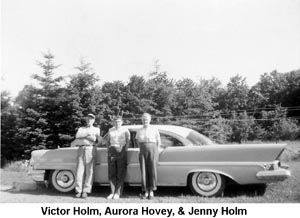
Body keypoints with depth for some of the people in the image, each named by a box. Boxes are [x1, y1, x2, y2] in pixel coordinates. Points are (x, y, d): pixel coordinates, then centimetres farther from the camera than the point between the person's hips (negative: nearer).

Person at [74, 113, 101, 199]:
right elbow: (77, 136, 2)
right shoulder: (81, 129, 23)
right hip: (81, 149, 2)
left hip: (90, 149, -1)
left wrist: (83, 136, 0)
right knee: (79, 170, -5)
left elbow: (95, 139, 1)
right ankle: (78, 191, -3)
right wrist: (88, 134, -4)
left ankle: (85, 191, -5)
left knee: (89, 171, -7)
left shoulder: (96, 129, 18)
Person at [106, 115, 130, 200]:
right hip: (112, 151, 3)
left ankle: (117, 193, 0)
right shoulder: (110, 130, 14)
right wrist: (108, 150, 7)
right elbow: (108, 141, 18)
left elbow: (128, 141, 0)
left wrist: (125, 150, -10)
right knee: (111, 173, 0)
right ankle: (112, 192, 5)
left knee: (120, 174, -4)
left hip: (121, 151, -3)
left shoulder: (125, 130, 4)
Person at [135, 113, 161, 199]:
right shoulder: (139, 131, 9)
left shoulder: (154, 130, 1)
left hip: (152, 151, -2)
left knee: (152, 171, -4)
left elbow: (158, 142, 5)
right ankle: (146, 192, 7)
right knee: (144, 171, -1)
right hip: (142, 153, 2)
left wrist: (155, 152, 1)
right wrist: (142, 151, 7)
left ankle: (151, 191, 5)